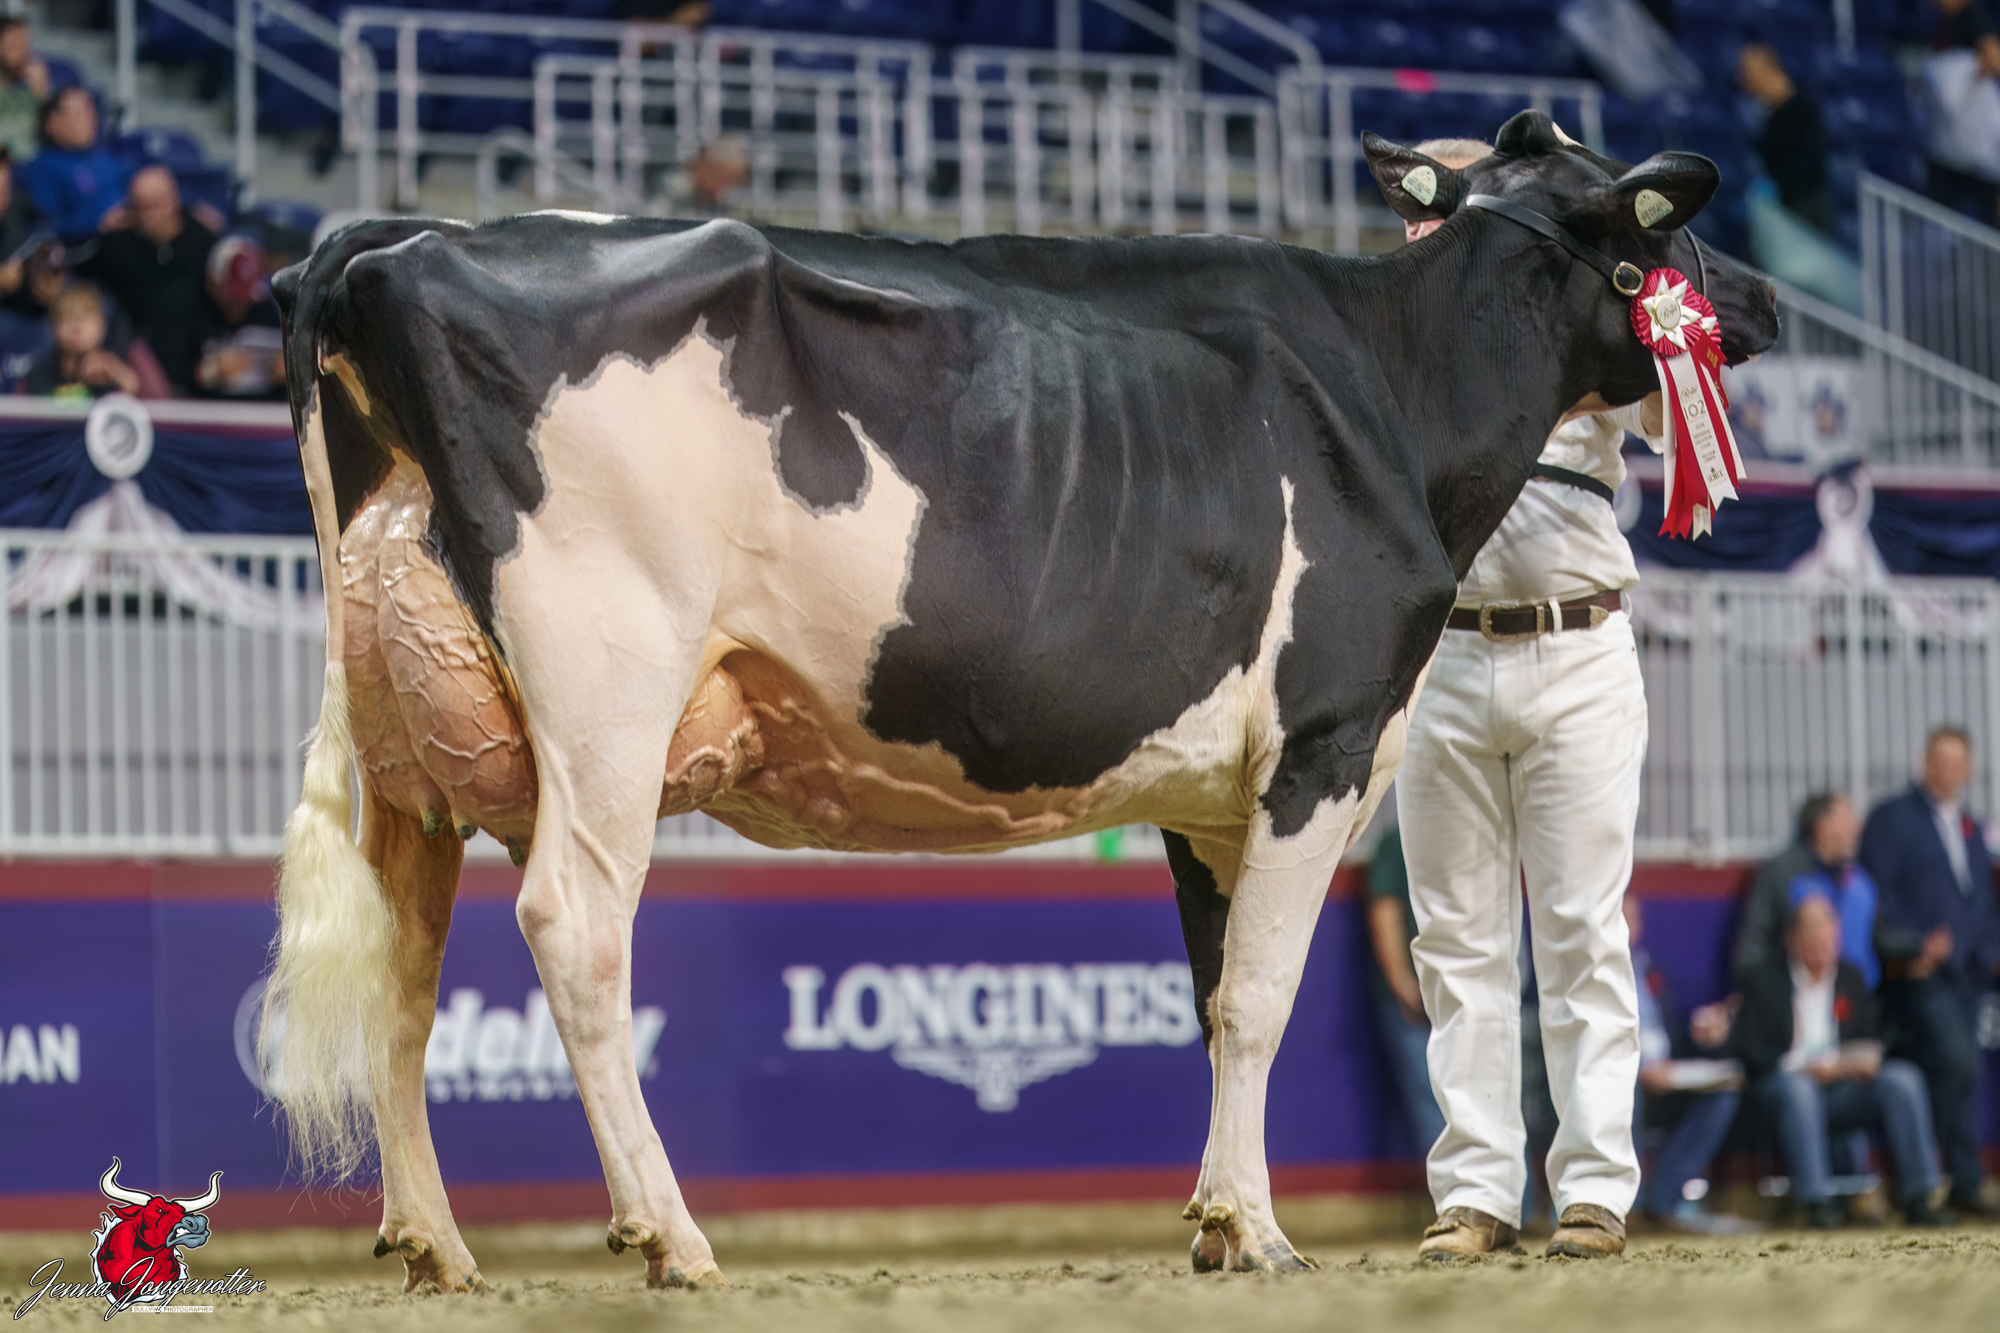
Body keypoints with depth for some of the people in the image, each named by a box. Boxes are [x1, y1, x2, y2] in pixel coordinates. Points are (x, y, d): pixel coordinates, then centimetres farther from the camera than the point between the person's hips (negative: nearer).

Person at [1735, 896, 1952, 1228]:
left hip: (1844, 1088, 4)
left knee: (1902, 1078, -23)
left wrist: (1867, 1060, -10)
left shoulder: (1851, 978, 16)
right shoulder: (1764, 980, 2)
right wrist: (1805, 1068, -18)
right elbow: (1751, 1053, -5)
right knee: (1796, 1087, -40)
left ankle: (1917, 1198, -25)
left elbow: (1871, 1038, 15)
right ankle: (1816, 1203, -43)